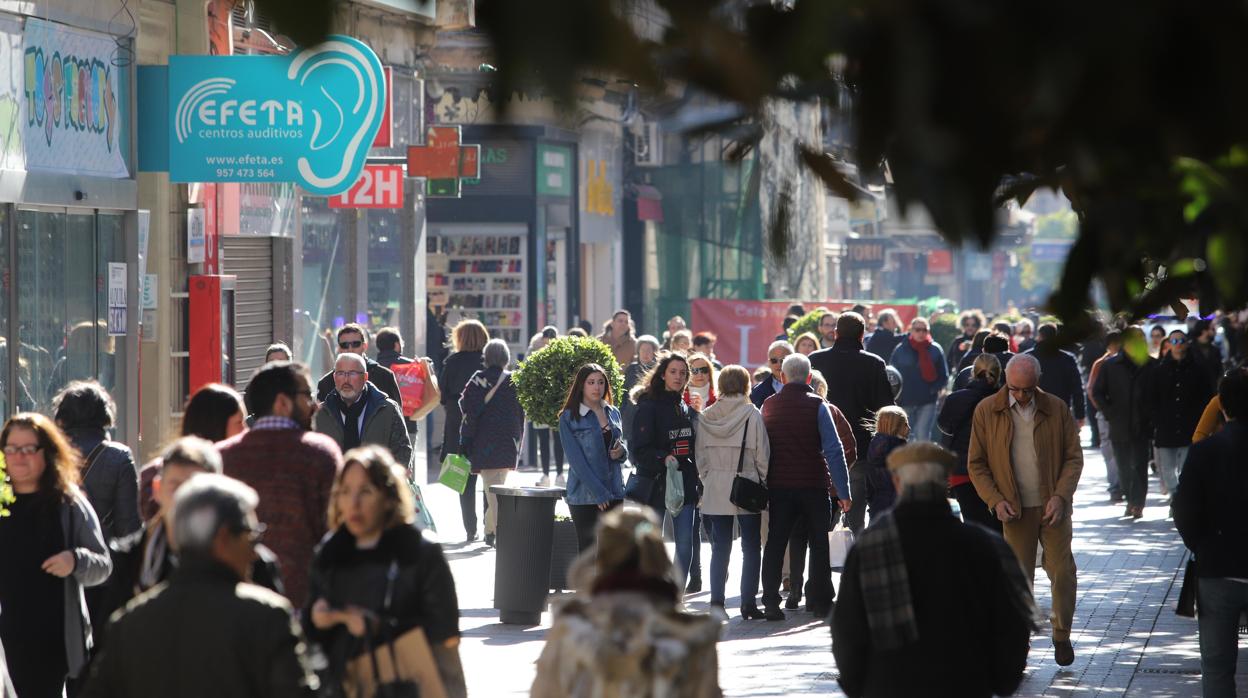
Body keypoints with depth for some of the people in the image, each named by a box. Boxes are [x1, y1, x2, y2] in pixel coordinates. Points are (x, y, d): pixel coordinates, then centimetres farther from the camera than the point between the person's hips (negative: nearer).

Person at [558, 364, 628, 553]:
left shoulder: (613, 414, 11)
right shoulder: (569, 418, -4)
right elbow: (576, 460, -9)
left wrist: (621, 452, -6)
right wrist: (599, 493, -14)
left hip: (614, 493, 5)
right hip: (585, 495, -5)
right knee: (588, 551, -2)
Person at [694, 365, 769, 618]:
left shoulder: (706, 417, 1)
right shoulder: (752, 415, -10)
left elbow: (701, 455, 6)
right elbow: (762, 455, -7)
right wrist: (763, 481, 5)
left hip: (716, 490, 3)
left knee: (720, 548, 10)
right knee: (751, 548, 5)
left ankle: (717, 601, 8)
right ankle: (748, 604, 2)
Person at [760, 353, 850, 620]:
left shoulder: (768, 406, 3)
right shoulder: (817, 406, -6)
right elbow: (833, 450, -10)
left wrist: (763, 485, 11)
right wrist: (843, 490, -7)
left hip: (778, 486, 2)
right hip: (813, 485, -2)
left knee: (775, 543, 5)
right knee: (819, 543, 11)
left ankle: (771, 601, -2)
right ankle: (820, 600, 11)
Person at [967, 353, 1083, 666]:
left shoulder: (1057, 409, 2)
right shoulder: (986, 412, -1)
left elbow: (1074, 457, 5)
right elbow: (976, 464, 3)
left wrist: (1060, 496, -9)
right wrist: (995, 500, -9)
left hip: (1052, 506, 1)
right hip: (1015, 510, -1)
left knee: (1061, 570, 0)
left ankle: (1062, 635, 18)